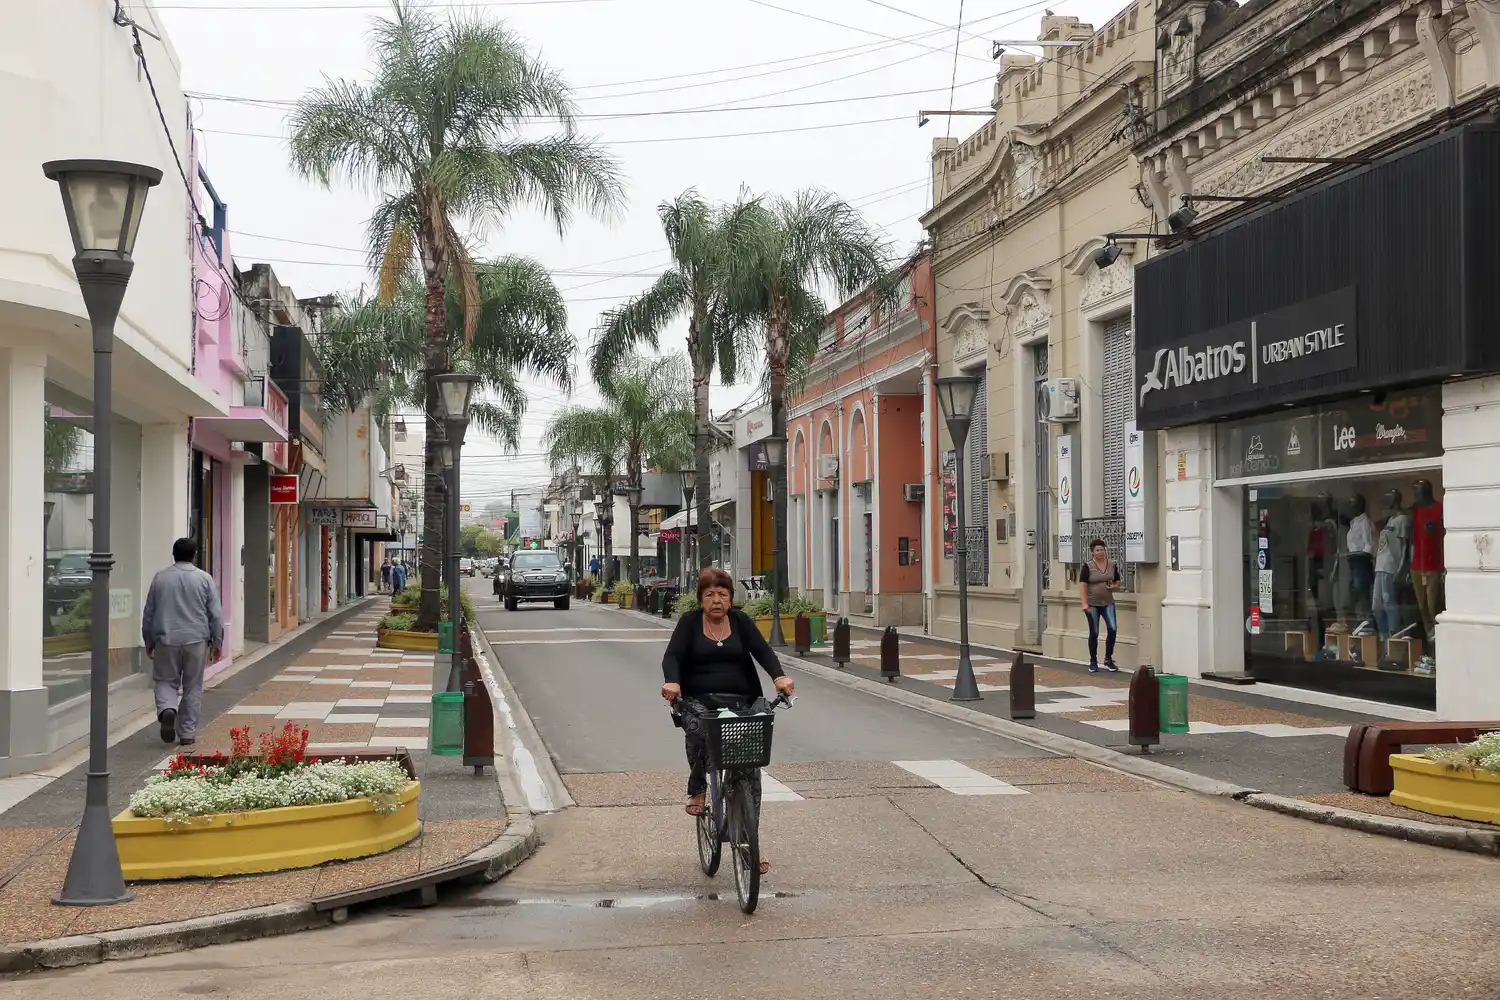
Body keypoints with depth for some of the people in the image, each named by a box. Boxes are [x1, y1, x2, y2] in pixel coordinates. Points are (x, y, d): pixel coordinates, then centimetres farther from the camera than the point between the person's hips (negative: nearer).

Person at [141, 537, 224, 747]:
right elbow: (216, 614, 0)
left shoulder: (160, 578, 4)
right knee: (193, 687, 7)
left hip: (166, 639, 1)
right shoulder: (204, 579, 0)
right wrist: (217, 642, 9)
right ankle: (187, 733, 7)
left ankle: (167, 709, -19)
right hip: (196, 640, 0)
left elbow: (148, 613, 10)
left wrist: (149, 641, 20)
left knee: (166, 681, 11)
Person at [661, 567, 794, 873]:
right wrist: (671, 681, -31)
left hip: (740, 702, 2)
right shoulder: (690, 622, 3)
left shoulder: (741, 621, 7)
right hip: (699, 700, -2)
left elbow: (762, 650, -5)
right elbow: (672, 655, -8)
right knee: (697, 731, -37)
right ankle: (697, 791, -13)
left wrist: (779, 676, -26)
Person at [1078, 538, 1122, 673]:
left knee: (1112, 629, -13)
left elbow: (1117, 583, 15)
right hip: (1092, 605, -3)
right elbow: (1082, 585, -12)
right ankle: (1093, 662, 16)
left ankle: (1108, 659, 3)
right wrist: (1084, 603, -21)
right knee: (1094, 633, 3)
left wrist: (1114, 587, -8)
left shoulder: (1112, 565, 5)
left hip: (1108, 603, 3)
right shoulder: (1087, 566, -6)